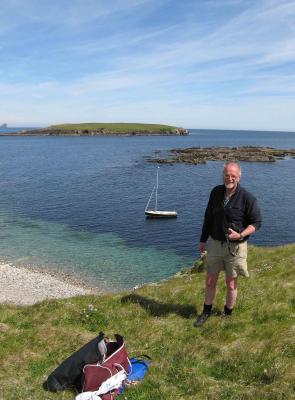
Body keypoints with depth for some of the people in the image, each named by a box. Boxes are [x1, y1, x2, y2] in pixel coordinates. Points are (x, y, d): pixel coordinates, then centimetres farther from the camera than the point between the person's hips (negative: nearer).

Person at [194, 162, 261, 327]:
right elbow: (208, 217, 9)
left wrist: (240, 235, -25)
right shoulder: (216, 192, -1)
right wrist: (203, 240, 12)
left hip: (235, 247, -3)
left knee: (231, 284, 9)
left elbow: (256, 222, -8)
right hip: (215, 244, 4)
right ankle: (206, 312, 33)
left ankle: (228, 315, 31)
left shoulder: (247, 198, -15)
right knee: (210, 281, 13)